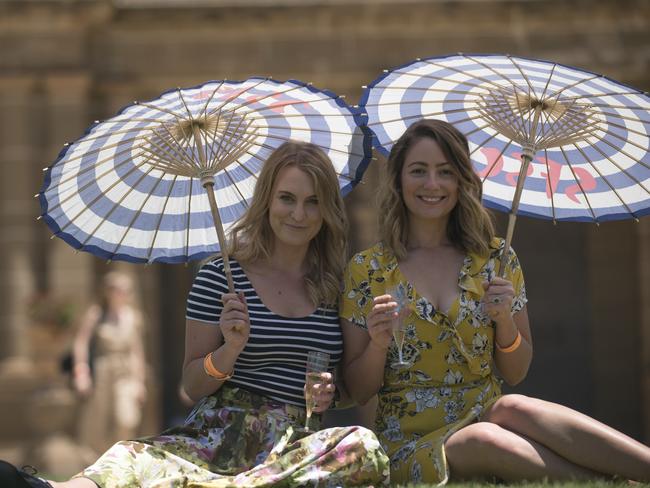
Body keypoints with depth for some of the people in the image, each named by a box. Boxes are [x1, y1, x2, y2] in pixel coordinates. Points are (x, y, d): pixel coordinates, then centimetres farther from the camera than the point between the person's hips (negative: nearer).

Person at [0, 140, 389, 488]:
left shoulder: (337, 285, 12)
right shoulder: (219, 278, 6)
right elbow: (193, 386, 8)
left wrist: (331, 393, -1)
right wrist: (230, 350, -11)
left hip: (302, 442, 1)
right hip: (222, 431, -1)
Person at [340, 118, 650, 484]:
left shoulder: (495, 259, 6)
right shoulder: (366, 271, 1)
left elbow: (516, 375, 10)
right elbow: (358, 392, 3)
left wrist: (505, 320, -9)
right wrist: (378, 344, -17)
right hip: (414, 449, -2)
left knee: (513, 409, -35)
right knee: (485, 440, -37)